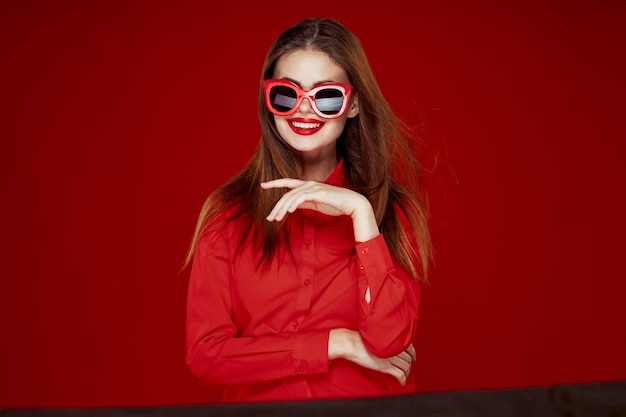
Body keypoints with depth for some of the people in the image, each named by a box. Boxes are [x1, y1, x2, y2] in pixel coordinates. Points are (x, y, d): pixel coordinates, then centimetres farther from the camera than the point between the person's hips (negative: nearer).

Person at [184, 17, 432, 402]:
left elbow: (388, 341, -12)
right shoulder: (227, 211, 0)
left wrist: (361, 212, -18)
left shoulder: (391, 207, -1)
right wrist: (338, 344, -10)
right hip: (260, 402, 1)